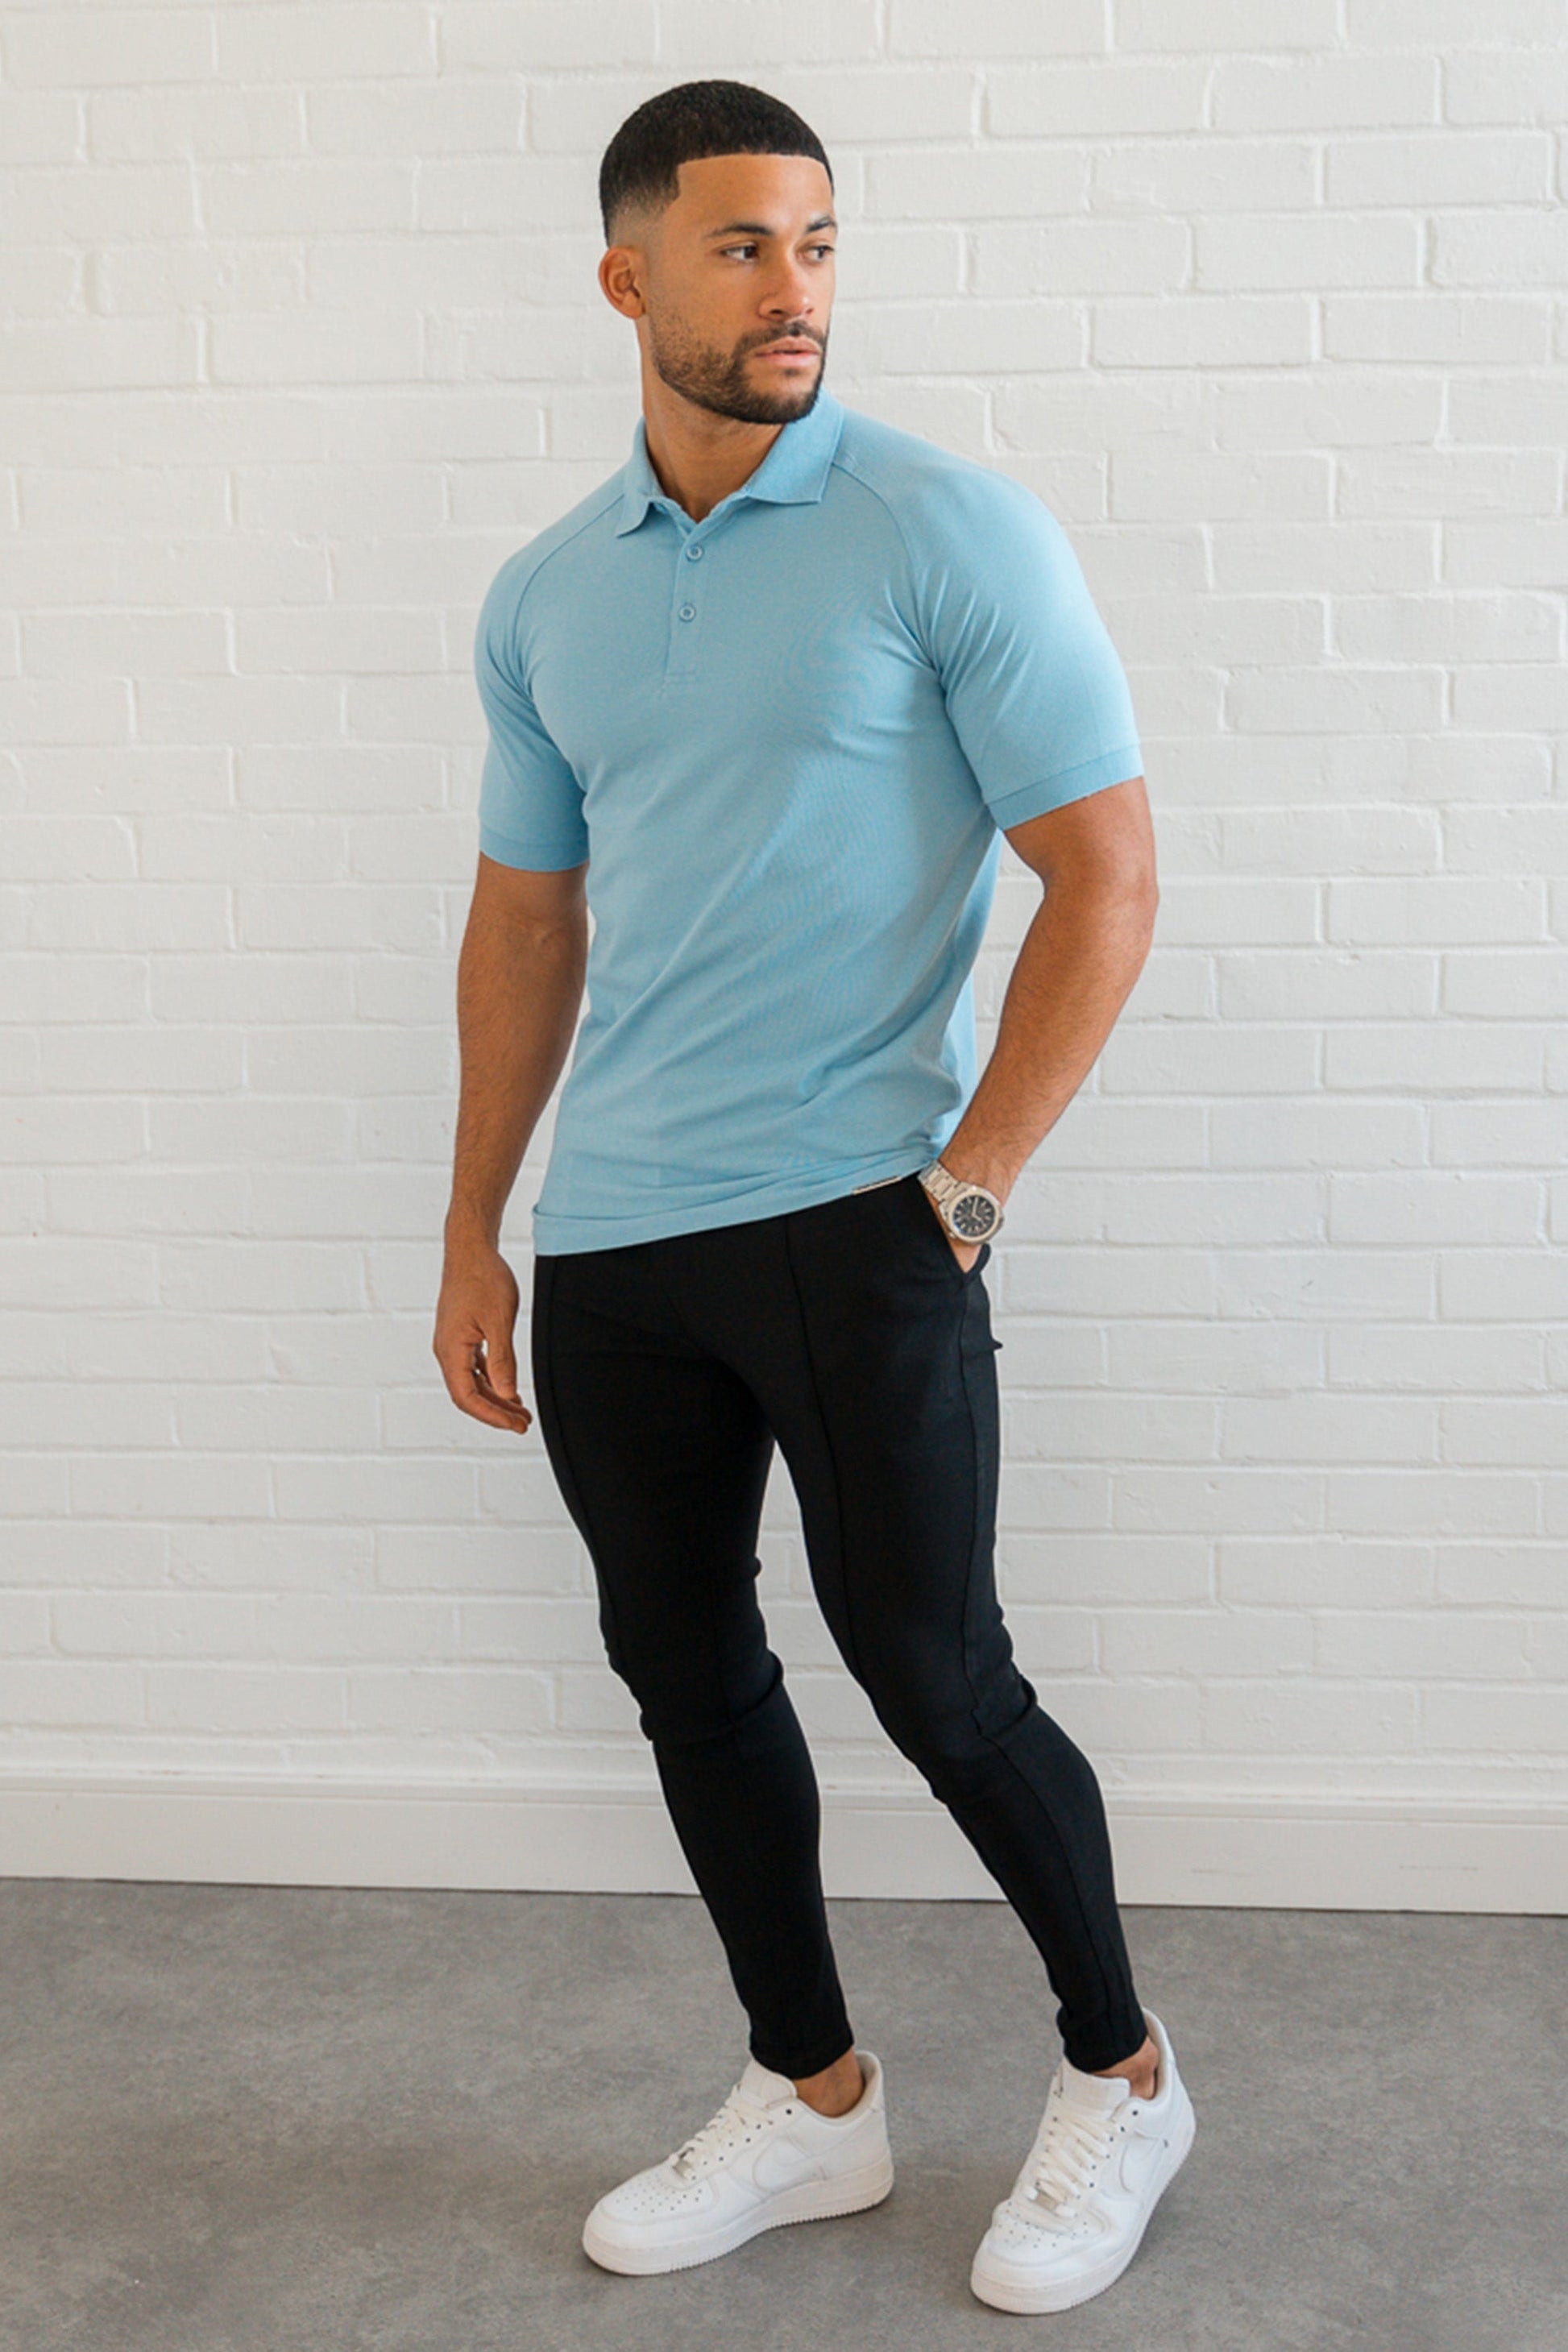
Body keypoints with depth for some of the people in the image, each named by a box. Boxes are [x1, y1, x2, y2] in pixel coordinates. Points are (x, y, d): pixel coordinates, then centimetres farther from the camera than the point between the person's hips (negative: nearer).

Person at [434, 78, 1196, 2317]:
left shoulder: (953, 533, -6)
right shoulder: (544, 597, 10)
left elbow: (1106, 874, -8)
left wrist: (968, 1181, -12)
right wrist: (475, 1234, 14)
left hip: (855, 1224, -5)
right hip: (607, 1241, 6)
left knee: (933, 1676, -1)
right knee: (684, 1667, 12)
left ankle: (1121, 2074, 24)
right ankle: (812, 2097, 31)